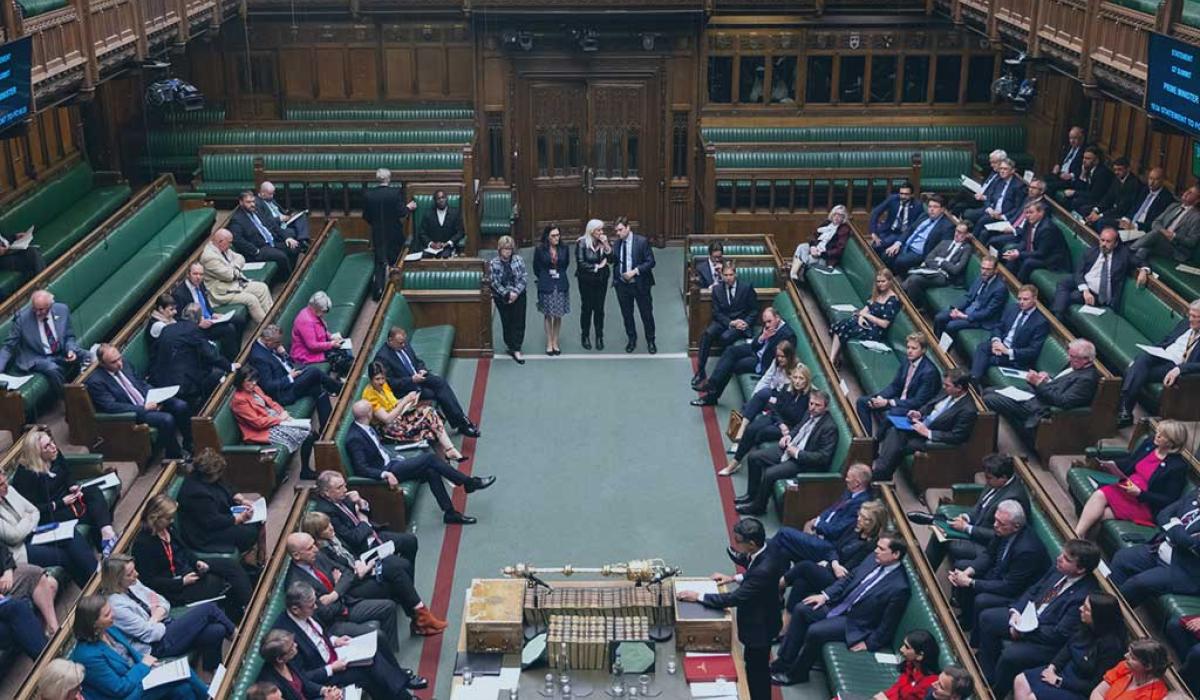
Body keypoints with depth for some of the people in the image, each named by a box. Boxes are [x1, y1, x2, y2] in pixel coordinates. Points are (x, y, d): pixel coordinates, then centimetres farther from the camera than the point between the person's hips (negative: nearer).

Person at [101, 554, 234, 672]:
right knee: (208, 608, -13)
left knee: (217, 631, -13)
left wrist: (157, 613, -9)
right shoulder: (116, 606, -23)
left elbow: (164, 603, 12)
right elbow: (150, 633, -21)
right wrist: (156, 617, -3)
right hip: (158, 646, -8)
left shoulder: (132, 584, 3)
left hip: (164, 625, 8)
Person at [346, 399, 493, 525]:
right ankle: (469, 483, -6)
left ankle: (449, 512, -5)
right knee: (430, 458, -17)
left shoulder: (365, 427, 8)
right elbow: (361, 469, -23)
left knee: (431, 471, -10)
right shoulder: (354, 438, -20)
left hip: (392, 461, 9)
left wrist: (398, 457, 9)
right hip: (386, 470, -9)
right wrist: (385, 474, -33)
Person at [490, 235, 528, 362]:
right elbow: (495, 283, -11)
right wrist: (507, 294, -18)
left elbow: (524, 278, -7)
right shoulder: (493, 263, -10)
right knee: (507, 322, 10)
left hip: (518, 296, 1)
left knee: (519, 322, -1)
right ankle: (509, 344, 29)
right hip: (502, 298, -1)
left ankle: (516, 349, 4)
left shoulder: (518, 260, -7)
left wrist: (516, 292, -18)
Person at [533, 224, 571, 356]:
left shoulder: (564, 248, -3)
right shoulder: (540, 250, -8)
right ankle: (549, 344, 15)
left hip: (561, 285, 2)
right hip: (546, 286, -2)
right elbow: (536, 268, 5)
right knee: (548, 315, 6)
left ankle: (555, 343, 18)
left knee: (558, 315, 6)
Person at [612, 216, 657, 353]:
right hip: (622, 284, 4)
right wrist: (615, 278, 2)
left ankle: (650, 341, 21)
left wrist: (635, 271, -20)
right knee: (626, 314, 14)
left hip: (639, 284, -4)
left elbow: (650, 262, -12)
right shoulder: (617, 243, 3)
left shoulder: (642, 241, -11)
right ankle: (631, 340, 31)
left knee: (646, 314, 6)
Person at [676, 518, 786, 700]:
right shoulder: (768, 548, -12)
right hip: (757, 619, 9)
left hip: (759, 628, -9)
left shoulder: (764, 569, -39)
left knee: (756, 670, 14)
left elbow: (735, 599, -31)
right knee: (753, 666, 27)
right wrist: (735, 578, 2)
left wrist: (698, 596, -24)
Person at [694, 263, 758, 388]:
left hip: (742, 323, -2)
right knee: (707, 334, -28)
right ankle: (700, 371, -26)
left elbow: (754, 310, 3)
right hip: (723, 321, 3)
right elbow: (716, 312, 2)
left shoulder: (747, 287, -3)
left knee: (725, 337, -34)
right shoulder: (717, 289, 4)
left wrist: (746, 323, -15)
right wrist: (730, 323, -15)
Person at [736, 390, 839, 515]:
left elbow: (823, 457, -23)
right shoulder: (811, 414, 3)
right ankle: (752, 494, 19)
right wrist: (788, 436, 2)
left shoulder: (830, 427, -21)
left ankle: (758, 506, -1)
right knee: (754, 457, 3)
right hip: (788, 448, 9)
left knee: (769, 473, -25)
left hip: (805, 462, -9)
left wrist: (797, 453, -21)